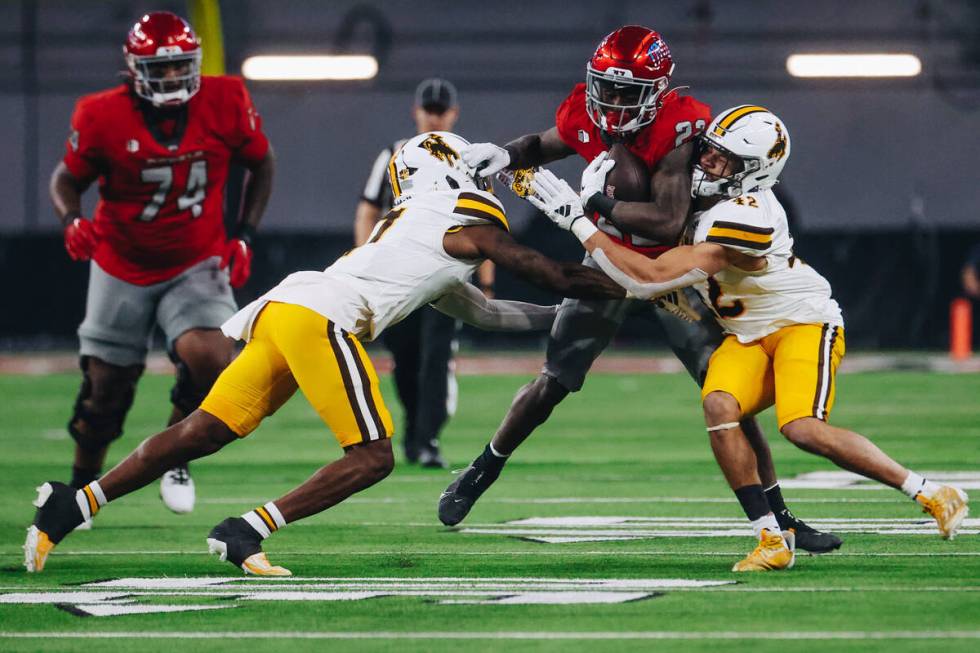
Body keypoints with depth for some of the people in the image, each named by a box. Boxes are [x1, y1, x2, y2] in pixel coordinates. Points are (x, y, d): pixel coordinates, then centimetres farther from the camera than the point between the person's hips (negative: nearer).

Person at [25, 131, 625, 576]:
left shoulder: (414, 224, 34)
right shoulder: (470, 224, 9)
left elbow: (480, 311, 43)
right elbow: (556, 276, 12)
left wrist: (561, 316, 47)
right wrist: (626, 291, 24)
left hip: (281, 312, 8)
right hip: (319, 318, -8)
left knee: (200, 435, 5)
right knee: (372, 458, -4)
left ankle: (74, 504, -4)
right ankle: (247, 532, -13)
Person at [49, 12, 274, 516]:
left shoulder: (224, 104, -13)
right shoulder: (103, 117, -16)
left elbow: (262, 163, 5)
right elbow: (67, 177, -2)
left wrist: (244, 235, -2)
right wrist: (71, 219, -23)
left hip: (197, 265, 0)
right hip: (123, 269, 0)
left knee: (209, 360, -24)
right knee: (105, 388, 4)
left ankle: (175, 456, 5)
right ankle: (82, 483, 31)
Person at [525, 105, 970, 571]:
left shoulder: (743, 221, -32)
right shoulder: (706, 194, -7)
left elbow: (653, 277, -31)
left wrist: (578, 222, -29)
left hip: (803, 323, -8)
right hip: (748, 336, 8)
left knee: (804, 429, -28)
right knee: (719, 407, -22)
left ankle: (930, 494, -11)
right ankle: (772, 540, -19)